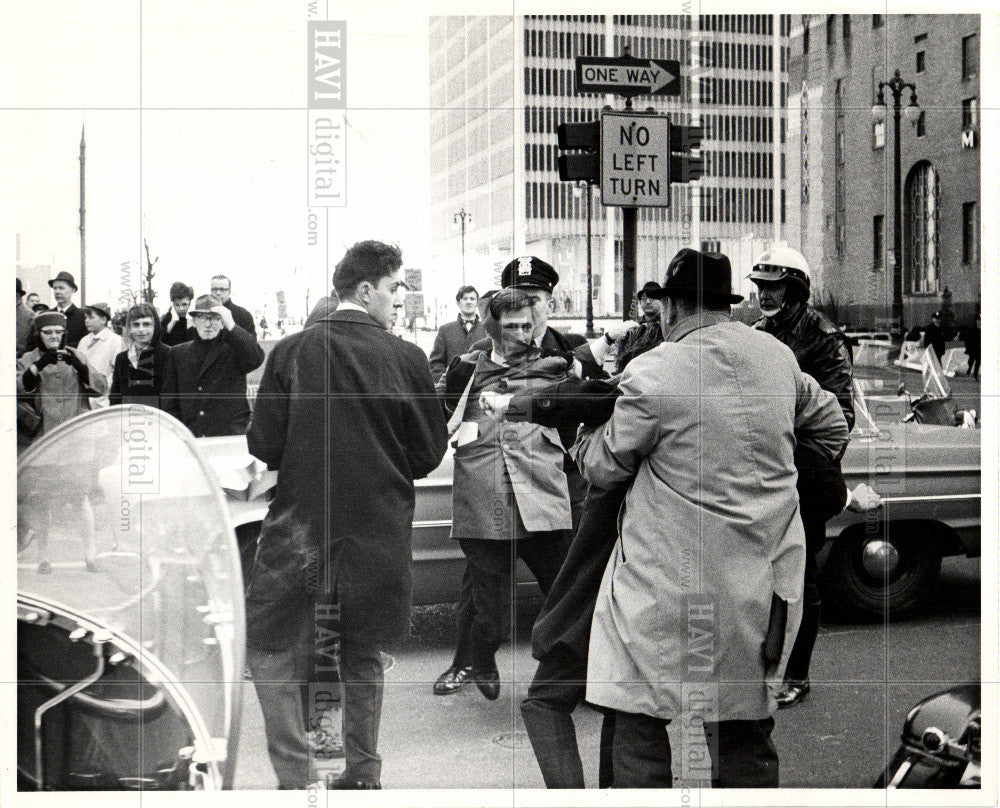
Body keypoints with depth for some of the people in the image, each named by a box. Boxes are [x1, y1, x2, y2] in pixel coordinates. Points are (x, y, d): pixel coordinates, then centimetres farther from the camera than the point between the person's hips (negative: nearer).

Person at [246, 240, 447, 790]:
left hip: (301, 526, -1)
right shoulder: (405, 359, -7)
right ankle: (362, 773, 26)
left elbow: (263, 445, -3)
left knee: (271, 649, 9)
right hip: (379, 533, 2)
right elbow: (430, 453, 0)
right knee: (363, 653, 18)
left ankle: (296, 776, -1)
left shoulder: (290, 352, -6)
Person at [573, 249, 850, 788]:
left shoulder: (651, 374, -13)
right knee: (745, 728, 13)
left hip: (668, 580, -5)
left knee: (639, 721, 4)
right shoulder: (778, 357, 4)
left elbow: (605, 468, 0)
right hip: (760, 578, 6)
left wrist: (585, 443, 22)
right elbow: (831, 426, 20)